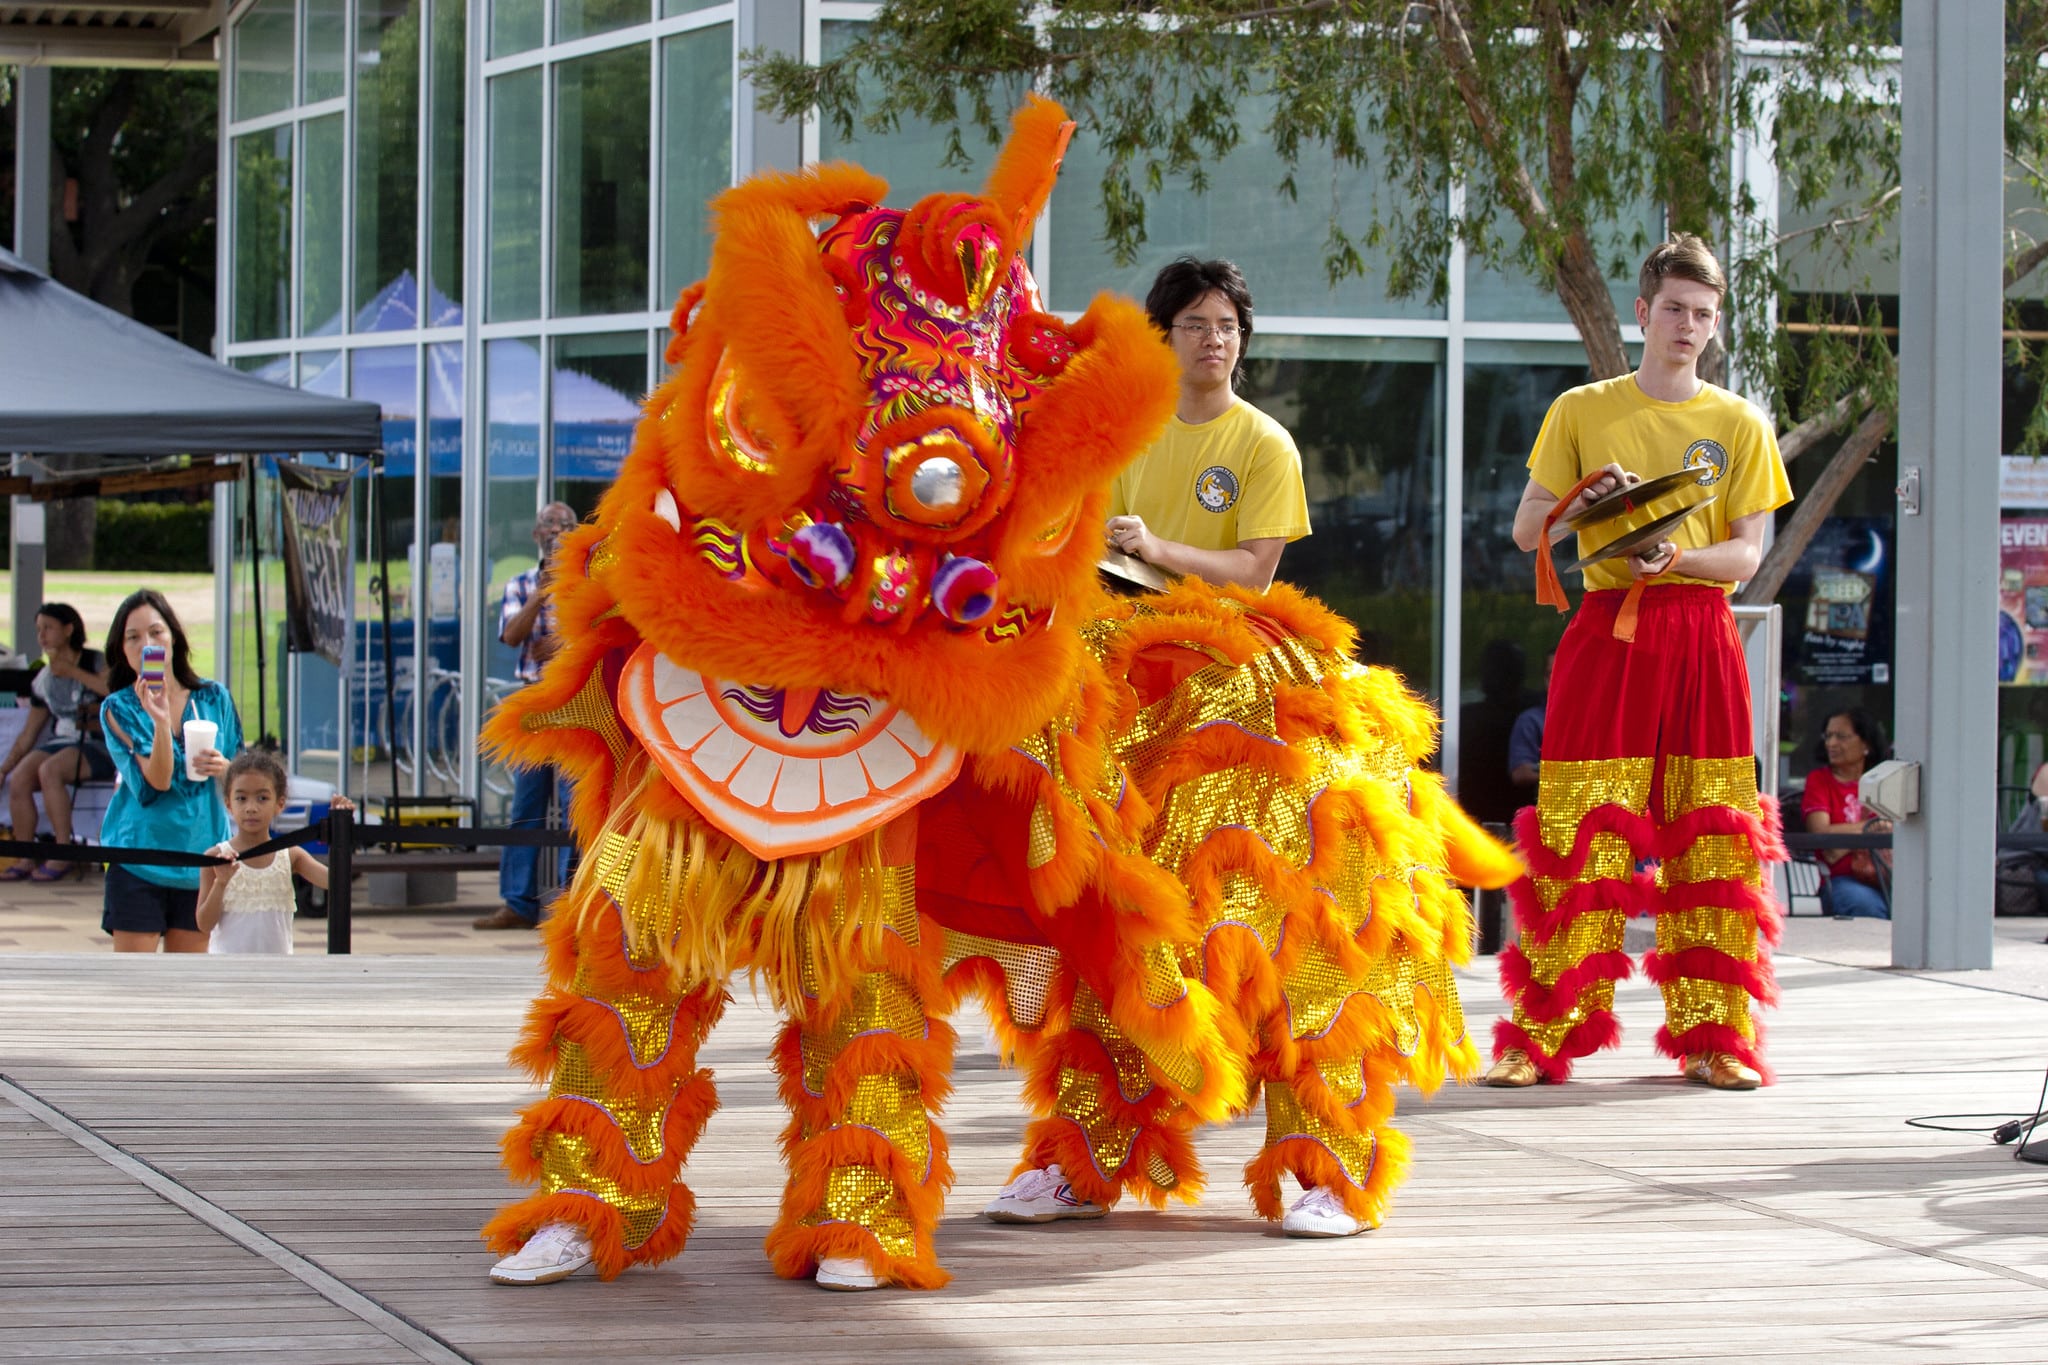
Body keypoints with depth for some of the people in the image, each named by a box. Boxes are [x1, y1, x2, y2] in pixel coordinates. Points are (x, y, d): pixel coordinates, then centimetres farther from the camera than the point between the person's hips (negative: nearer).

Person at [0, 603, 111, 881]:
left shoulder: (96, 662, -1)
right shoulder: (43, 680, 14)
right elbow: (29, 733, 19)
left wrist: (74, 672, -17)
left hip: (98, 746, -6)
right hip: (59, 743, 6)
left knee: (49, 770, -34)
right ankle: (25, 860, -17)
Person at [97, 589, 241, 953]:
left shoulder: (213, 699, 5)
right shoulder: (119, 708, -3)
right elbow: (155, 781, -15)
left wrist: (224, 769, -10)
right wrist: (160, 720, -29)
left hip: (201, 857, 3)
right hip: (139, 857, -3)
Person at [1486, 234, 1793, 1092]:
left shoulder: (1740, 425, 10)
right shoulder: (1582, 411, 9)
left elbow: (1749, 553, 3)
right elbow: (1526, 531, 7)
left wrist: (1676, 558, -15)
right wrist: (1583, 502, -13)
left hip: (1702, 639, 1)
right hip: (1606, 632, -1)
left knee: (1709, 836, -2)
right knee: (1580, 832, -7)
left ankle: (1714, 1036, 3)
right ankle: (1541, 1036, -4)